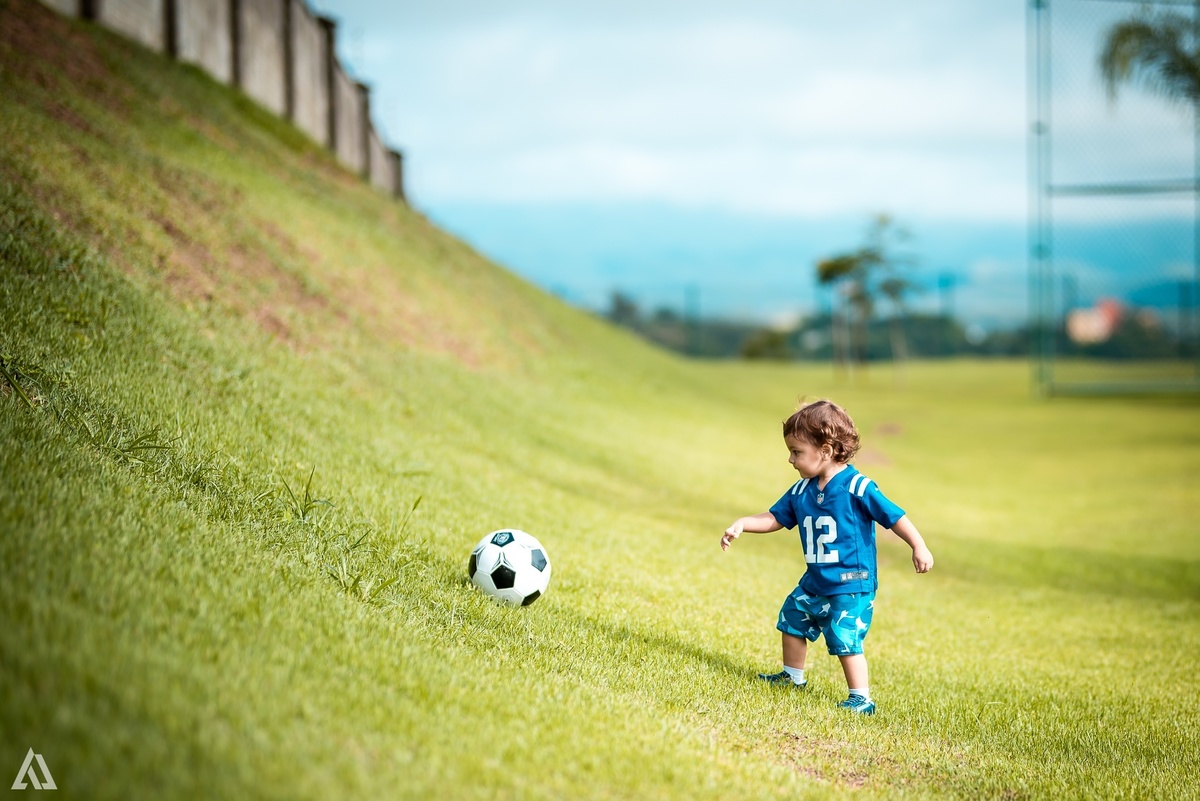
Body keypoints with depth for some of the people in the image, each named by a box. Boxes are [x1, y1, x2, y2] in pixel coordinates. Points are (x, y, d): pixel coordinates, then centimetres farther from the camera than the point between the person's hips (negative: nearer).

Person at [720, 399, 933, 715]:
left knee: (845, 639, -13)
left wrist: (919, 547, -18)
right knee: (792, 619, 22)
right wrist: (741, 524, -3)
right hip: (814, 582, 9)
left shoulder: (858, 487, -18)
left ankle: (861, 698, -3)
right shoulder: (801, 491, 2)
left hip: (851, 586, -8)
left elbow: (895, 517, -15)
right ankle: (793, 676, 42)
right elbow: (774, 518, 10)